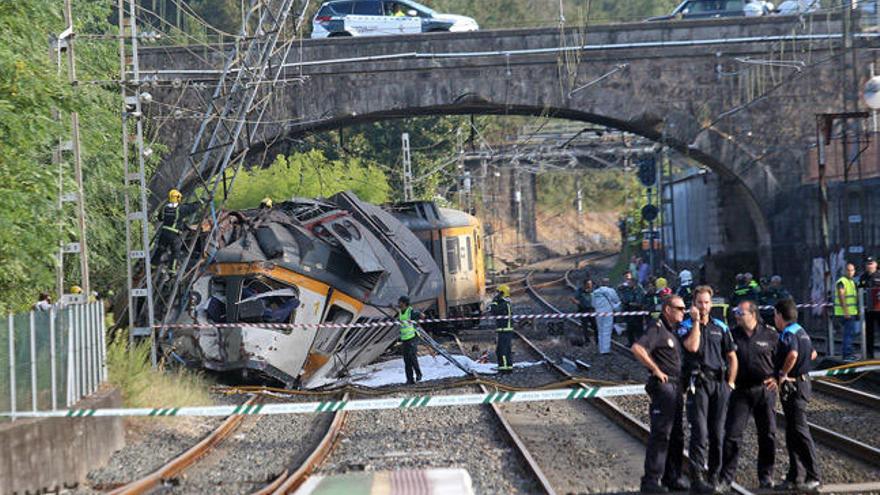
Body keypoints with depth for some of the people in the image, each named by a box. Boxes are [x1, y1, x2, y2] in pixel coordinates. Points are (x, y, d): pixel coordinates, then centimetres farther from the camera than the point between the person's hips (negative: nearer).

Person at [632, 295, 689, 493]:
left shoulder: (672, 330, 17)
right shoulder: (656, 328, -13)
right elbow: (637, 348, -28)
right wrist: (656, 369, -21)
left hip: (675, 387, 10)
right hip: (663, 387, -10)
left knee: (676, 434, 13)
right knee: (660, 434, -9)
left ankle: (672, 476, 22)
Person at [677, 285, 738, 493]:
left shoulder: (720, 327, 14)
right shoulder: (686, 326, 3)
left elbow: (732, 357, 17)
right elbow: (692, 346, -18)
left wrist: (730, 383, 7)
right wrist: (696, 321, -11)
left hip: (719, 382, 4)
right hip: (698, 383, -4)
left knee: (717, 432, 5)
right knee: (700, 432, -12)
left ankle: (713, 474, 15)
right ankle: (697, 477, -14)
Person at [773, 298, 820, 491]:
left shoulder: (788, 334, -17)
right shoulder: (801, 332, 14)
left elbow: (792, 354, -37)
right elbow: (812, 354, 30)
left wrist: (783, 374, -24)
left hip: (792, 387, -10)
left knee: (799, 431, -7)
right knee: (792, 433, 13)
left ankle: (813, 477, -6)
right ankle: (794, 477, 17)